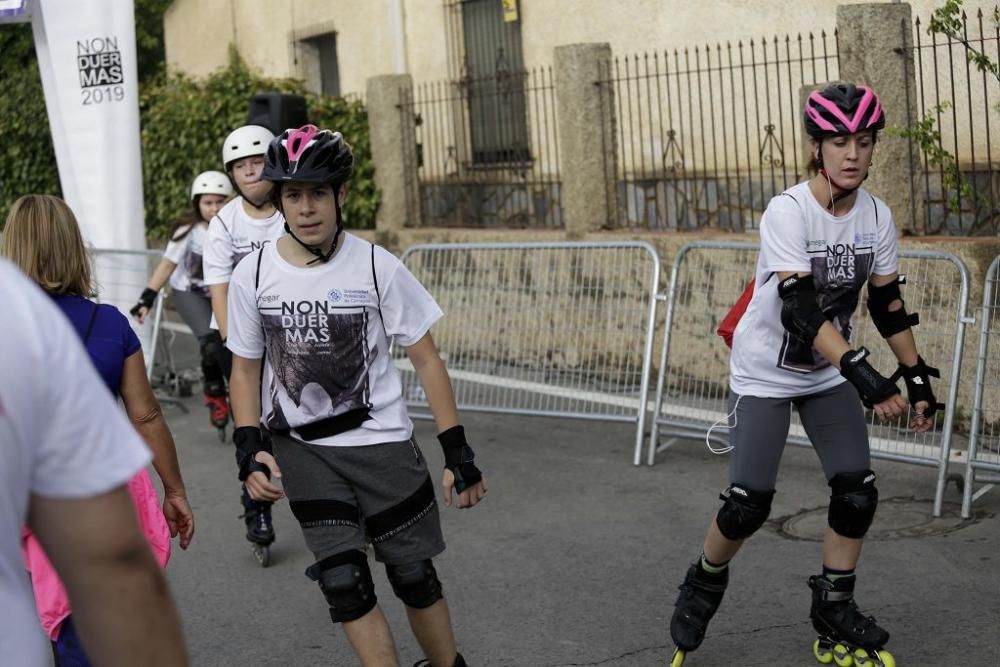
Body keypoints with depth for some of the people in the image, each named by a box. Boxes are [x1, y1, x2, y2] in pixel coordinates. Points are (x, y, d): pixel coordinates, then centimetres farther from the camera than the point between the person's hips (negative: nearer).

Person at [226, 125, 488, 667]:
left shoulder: (376, 266, -12)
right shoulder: (252, 275, -6)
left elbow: (425, 359, -5)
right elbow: (245, 368, 6)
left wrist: (458, 453, -7)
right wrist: (249, 449, -8)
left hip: (381, 442, -1)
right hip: (302, 449, 1)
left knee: (414, 577, 6)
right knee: (343, 583, -7)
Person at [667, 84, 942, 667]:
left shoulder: (877, 216, -8)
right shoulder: (787, 213, -25)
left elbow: (888, 303, 4)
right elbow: (799, 307, -35)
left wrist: (918, 377, 3)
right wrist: (862, 372, -44)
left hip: (830, 373, 5)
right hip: (766, 373, -5)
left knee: (857, 493, -5)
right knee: (749, 504, -8)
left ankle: (835, 615, 14)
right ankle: (703, 587, 21)